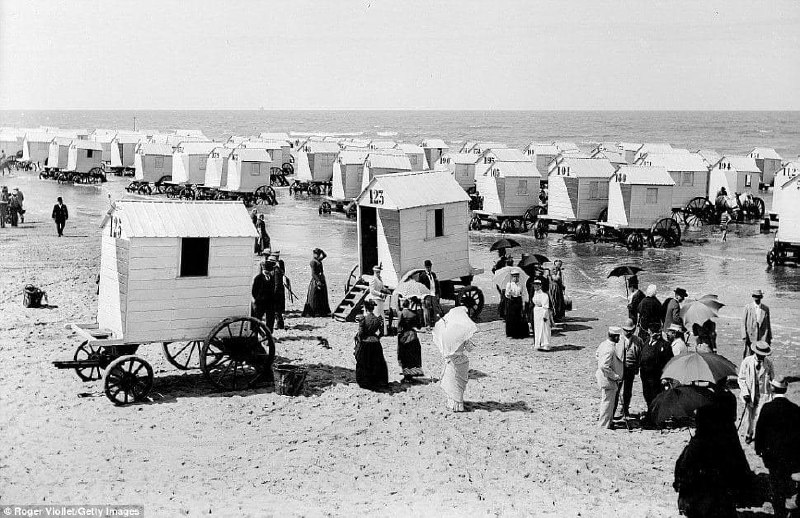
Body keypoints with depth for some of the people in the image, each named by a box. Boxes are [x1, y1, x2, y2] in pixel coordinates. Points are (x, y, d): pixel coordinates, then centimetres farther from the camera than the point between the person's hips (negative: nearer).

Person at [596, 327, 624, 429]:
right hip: (608, 381, -10)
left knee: (607, 401, 21)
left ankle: (609, 421, 34)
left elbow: (597, 354, 19)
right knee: (607, 402, 1)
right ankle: (604, 425, 11)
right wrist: (615, 376, -22)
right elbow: (604, 366, -32)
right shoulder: (610, 349, -28)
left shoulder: (604, 344, 2)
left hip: (604, 377, 10)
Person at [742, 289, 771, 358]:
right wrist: (744, 337, -7)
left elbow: (768, 323, 12)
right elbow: (743, 323, 0)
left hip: (763, 337, 1)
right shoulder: (747, 307, 1)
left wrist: (769, 337, 11)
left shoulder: (766, 308, 7)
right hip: (751, 336, -1)